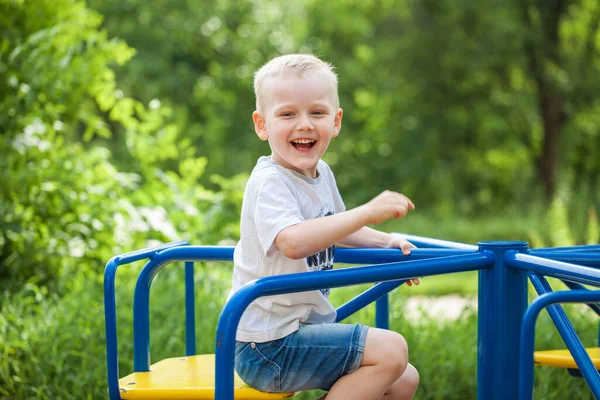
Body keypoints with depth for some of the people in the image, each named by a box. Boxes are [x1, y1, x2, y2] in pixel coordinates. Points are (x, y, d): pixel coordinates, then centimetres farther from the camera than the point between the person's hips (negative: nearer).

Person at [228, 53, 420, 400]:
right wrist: (368, 212, -38)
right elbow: (293, 241, -38)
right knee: (392, 350, -20)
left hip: (310, 326, 9)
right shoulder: (270, 181, -19)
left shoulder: (322, 173, 9)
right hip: (268, 344, -9)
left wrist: (385, 242, 11)